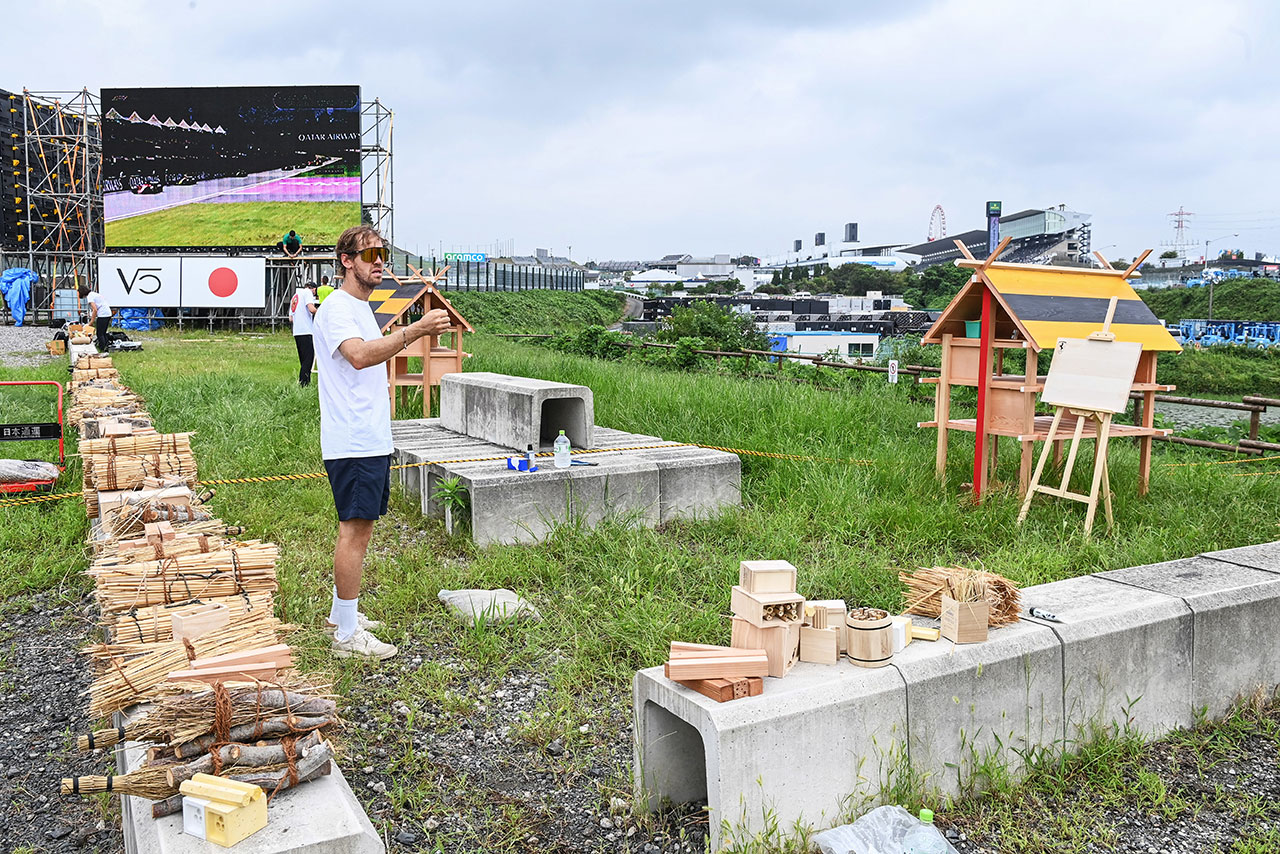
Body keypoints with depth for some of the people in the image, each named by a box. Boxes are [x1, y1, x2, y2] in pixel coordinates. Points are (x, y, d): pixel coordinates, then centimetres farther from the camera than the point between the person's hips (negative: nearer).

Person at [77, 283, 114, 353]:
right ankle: (105, 349, 19)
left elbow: (95, 310, -17)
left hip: (102, 315, -9)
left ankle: (102, 351, -5)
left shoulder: (89, 297, -9)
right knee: (103, 333, 15)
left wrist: (92, 321, -9)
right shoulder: (93, 293, 20)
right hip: (108, 313, 10)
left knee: (100, 334, -4)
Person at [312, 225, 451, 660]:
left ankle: (342, 611, 28)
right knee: (355, 531, -7)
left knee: (357, 528, 16)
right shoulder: (336, 308, -13)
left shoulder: (361, 308, 20)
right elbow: (358, 356, -32)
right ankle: (347, 635, -1)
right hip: (353, 443, -10)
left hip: (371, 440, 10)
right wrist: (415, 330, -41)